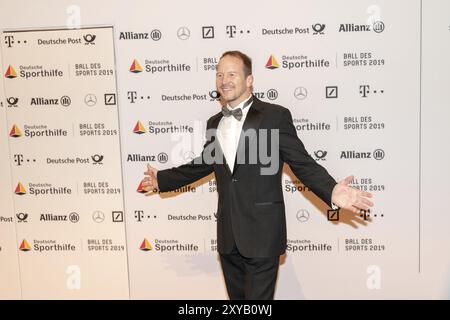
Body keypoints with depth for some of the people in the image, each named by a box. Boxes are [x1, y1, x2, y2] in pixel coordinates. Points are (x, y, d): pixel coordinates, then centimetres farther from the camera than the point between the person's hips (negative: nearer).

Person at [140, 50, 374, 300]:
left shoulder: (275, 116, -8)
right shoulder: (214, 123, 11)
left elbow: (302, 164, -10)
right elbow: (203, 164, 22)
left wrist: (331, 191, -27)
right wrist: (162, 179, 26)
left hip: (261, 235, -6)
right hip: (228, 236, 6)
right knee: (237, 296, 19)